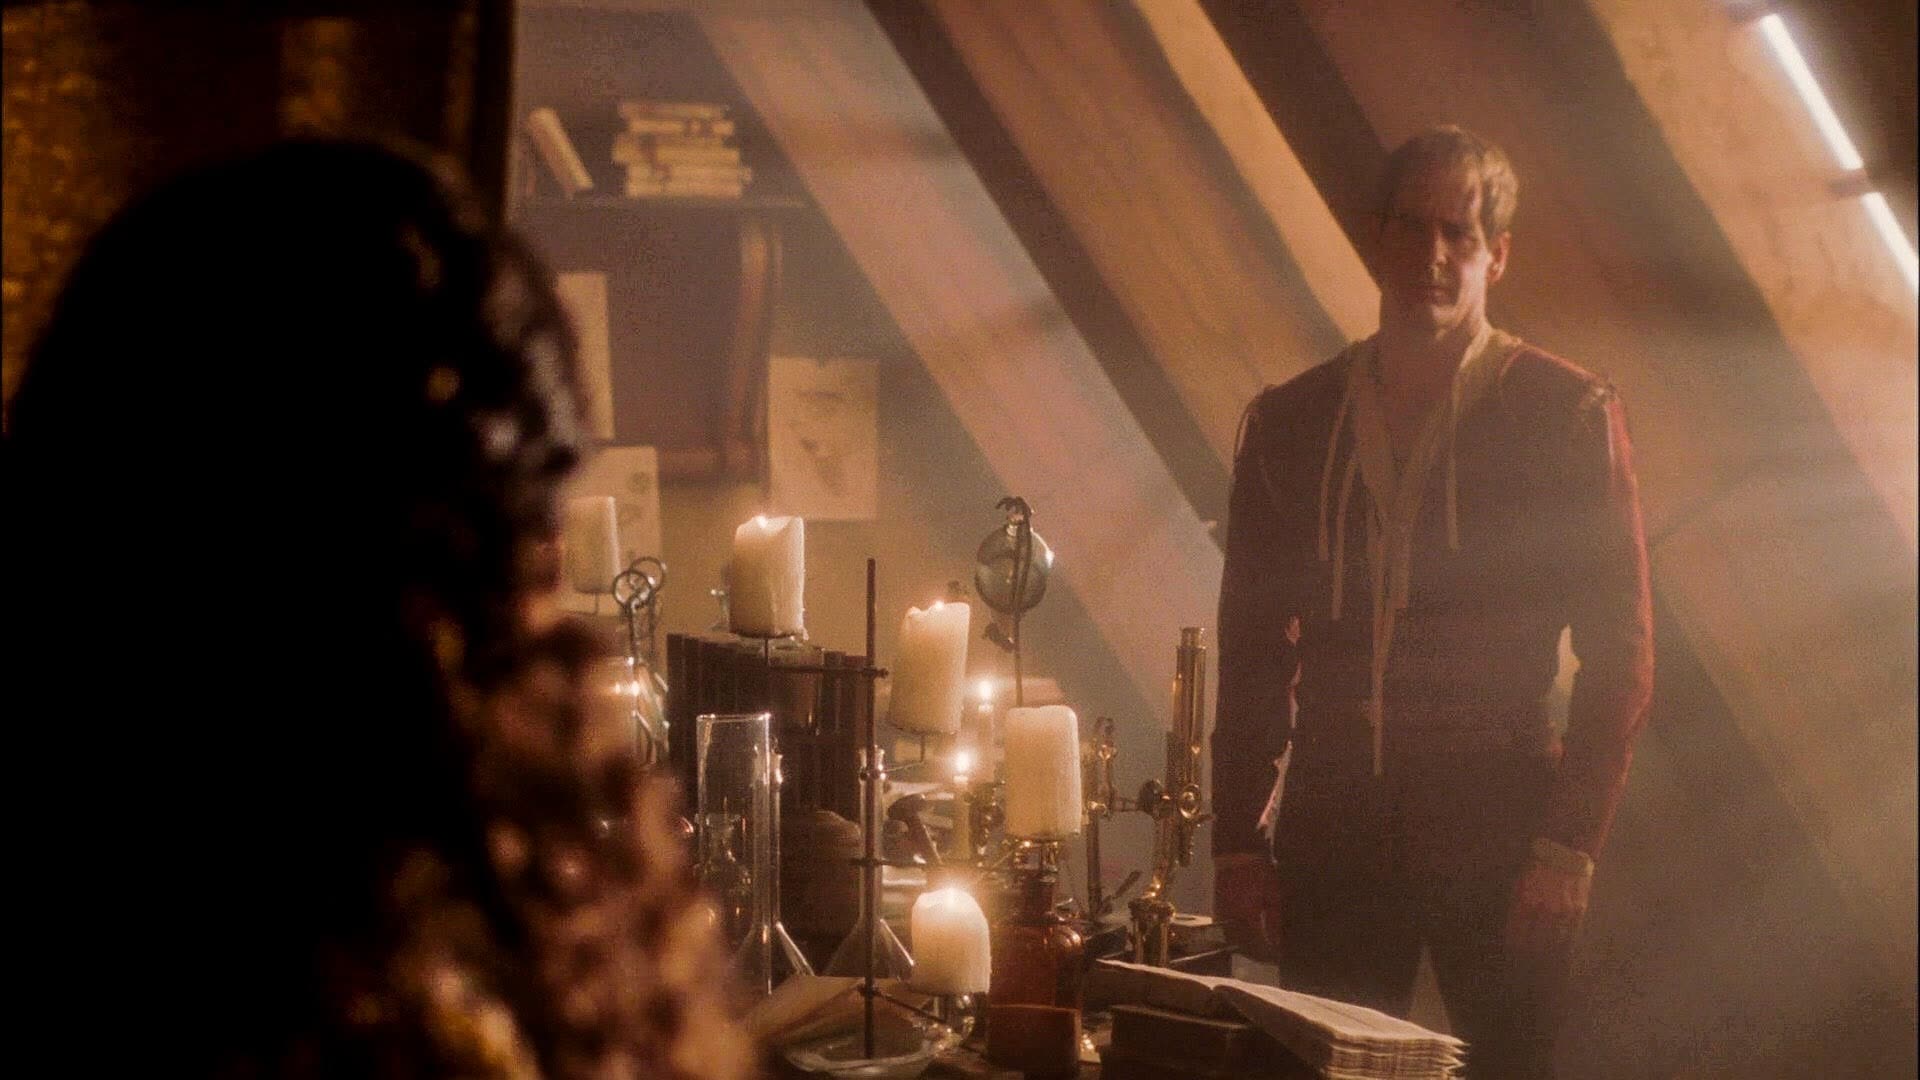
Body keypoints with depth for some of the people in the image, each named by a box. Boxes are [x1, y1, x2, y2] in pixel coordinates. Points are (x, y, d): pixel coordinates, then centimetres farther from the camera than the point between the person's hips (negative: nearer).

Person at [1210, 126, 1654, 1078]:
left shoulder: (1569, 415, 1)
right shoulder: (1287, 424, 10)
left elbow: (1619, 656, -1)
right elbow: (1251, 650, 13)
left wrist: (1568, 846, -10)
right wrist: (1238, 842, 5)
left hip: (1499, 846, -2)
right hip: (1332, 846, 3)